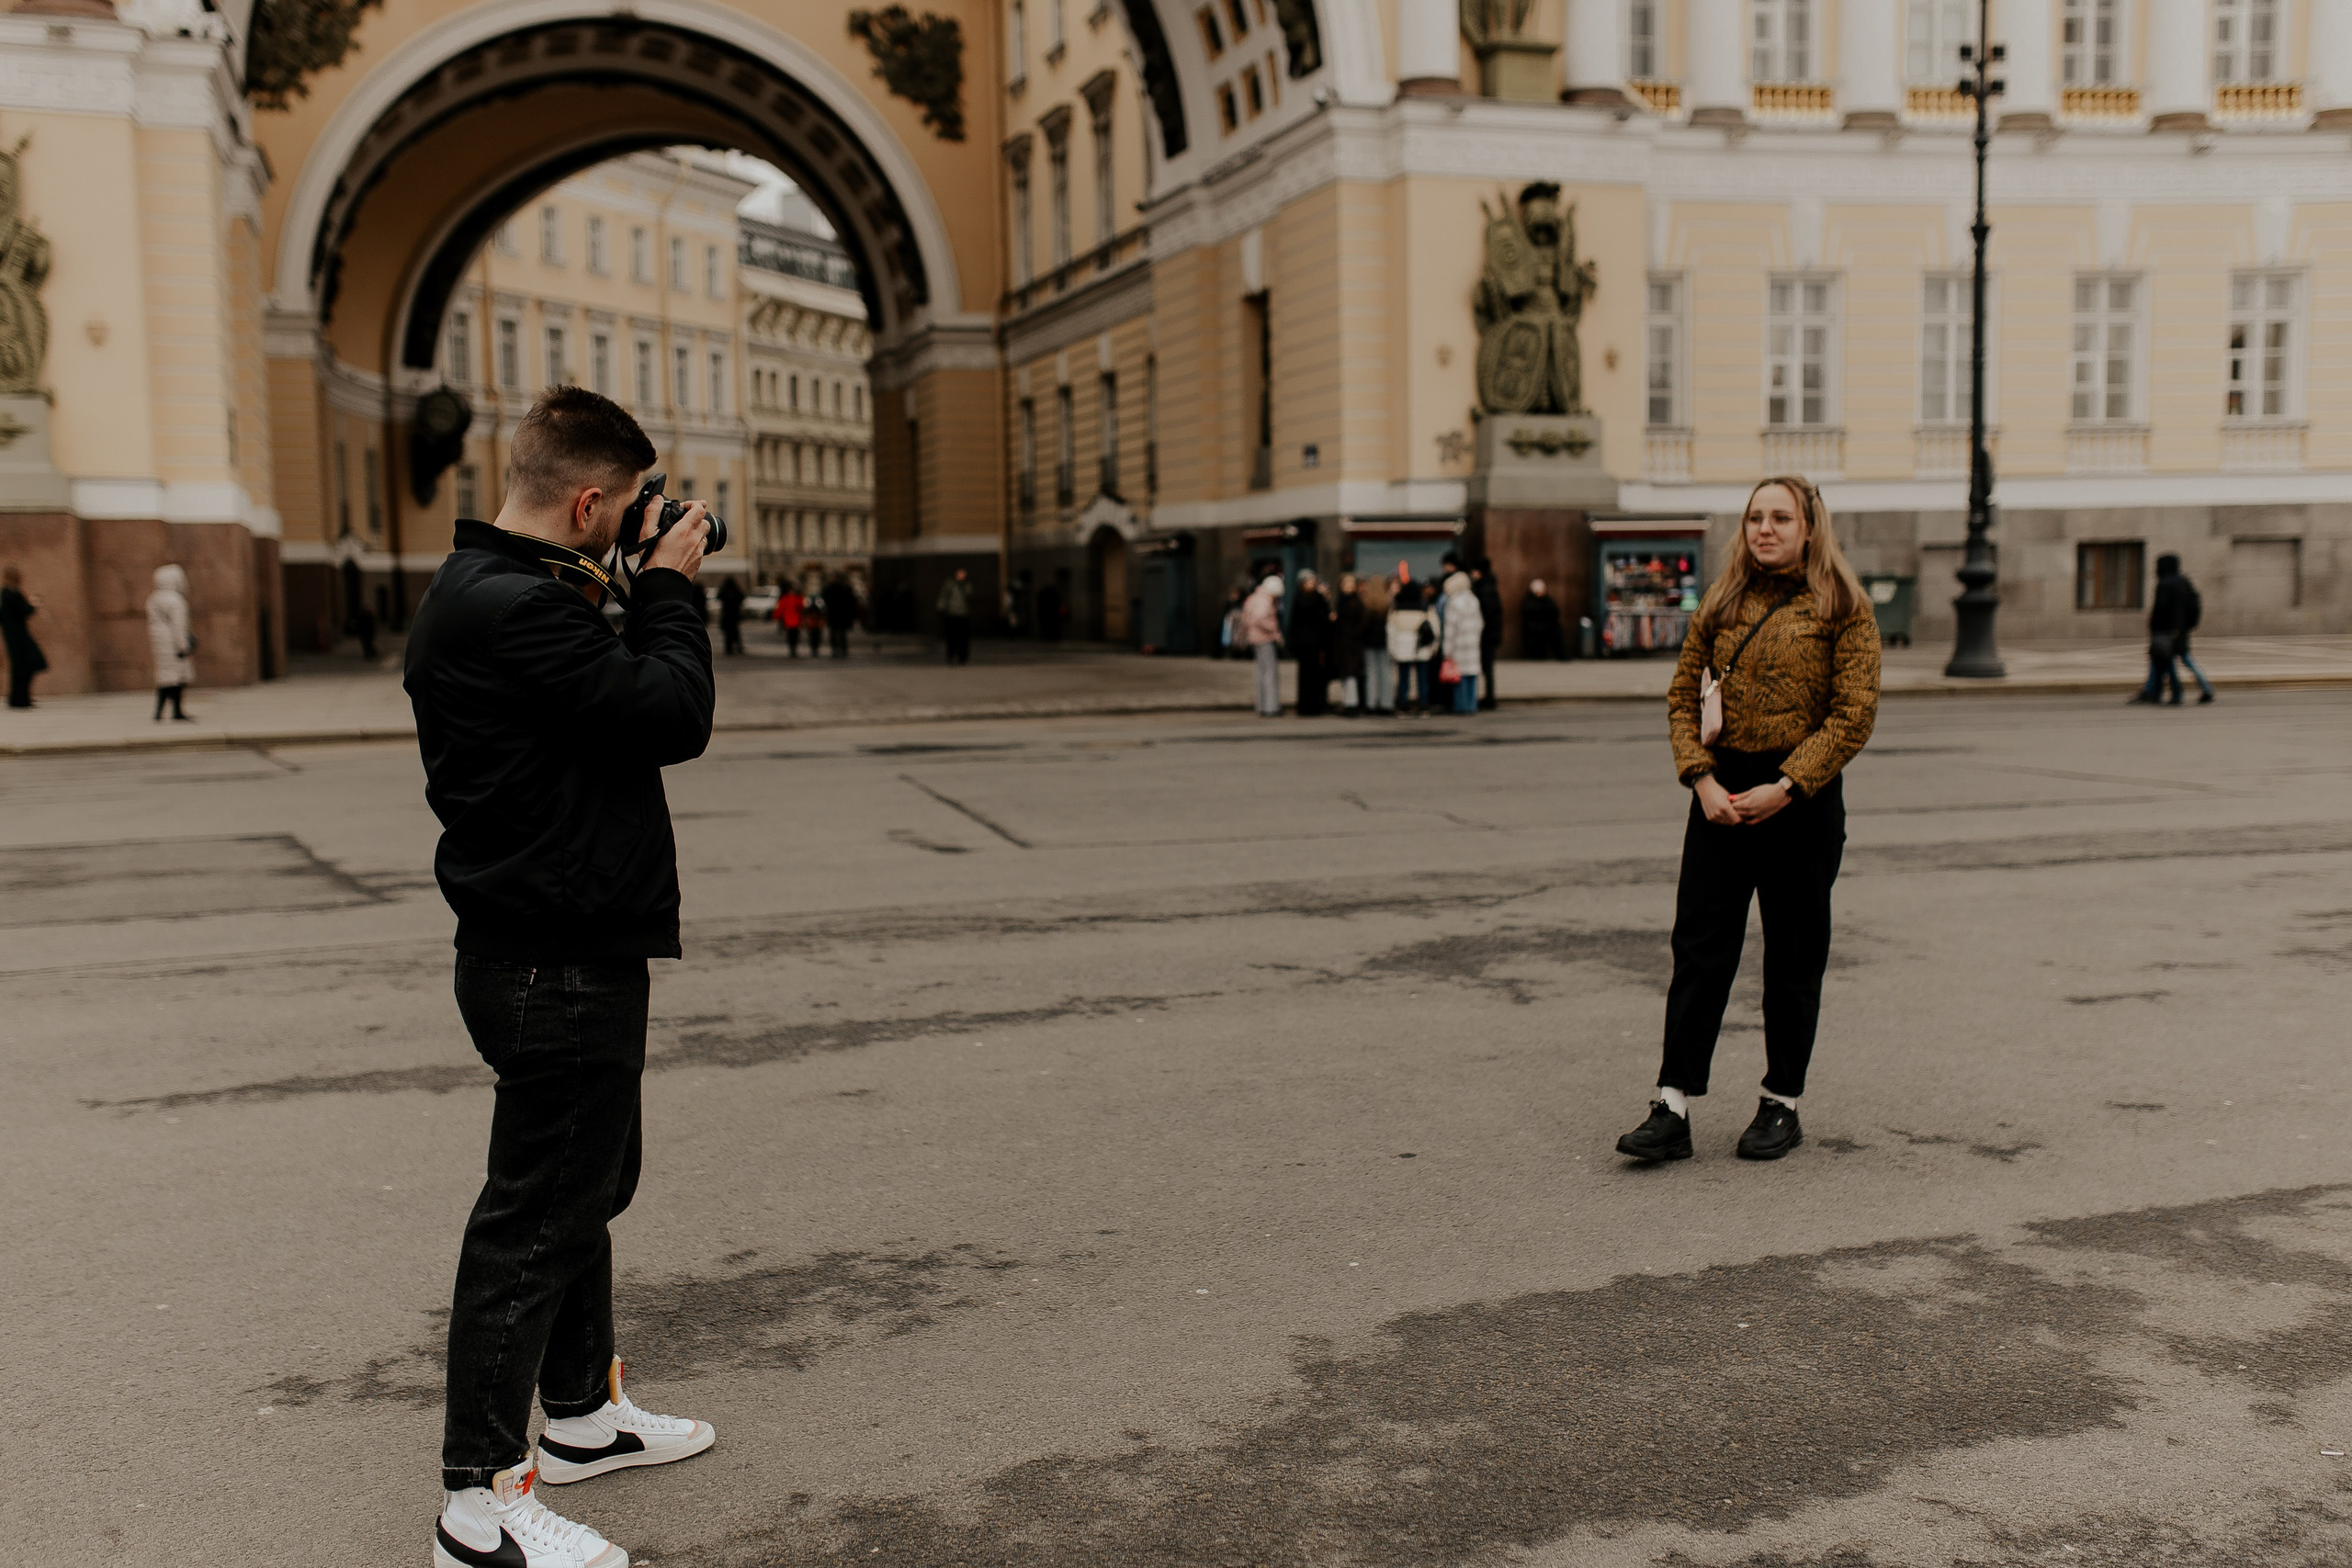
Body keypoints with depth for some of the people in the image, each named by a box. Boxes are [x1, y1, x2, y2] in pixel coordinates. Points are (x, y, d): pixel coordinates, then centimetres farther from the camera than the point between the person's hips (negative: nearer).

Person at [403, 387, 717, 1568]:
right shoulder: (516, 611, -24)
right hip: (559, 969, -11)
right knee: (536, 1214, -2)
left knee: (588, 1181, 23)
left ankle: (582, 1414, 40)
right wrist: (668, 587, -10)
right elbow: (676, 716, -24)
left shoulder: (474, 592, 10)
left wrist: (628, 601, 7)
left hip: (560, 950, 11)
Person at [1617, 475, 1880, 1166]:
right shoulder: (1721, 603, 10)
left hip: (1801, 798, -3)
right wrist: (1702, 778, -7)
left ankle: (1782, 1104, 20)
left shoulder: (1843, 608, -2)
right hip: (1721, 791, 3)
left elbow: (1855, 714, -8)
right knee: (1698, 950, 0)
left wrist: (1784, 788, -15)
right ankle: (1673, 1109, 1)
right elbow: (1683, 694, 8)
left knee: (1793, 958, 7)